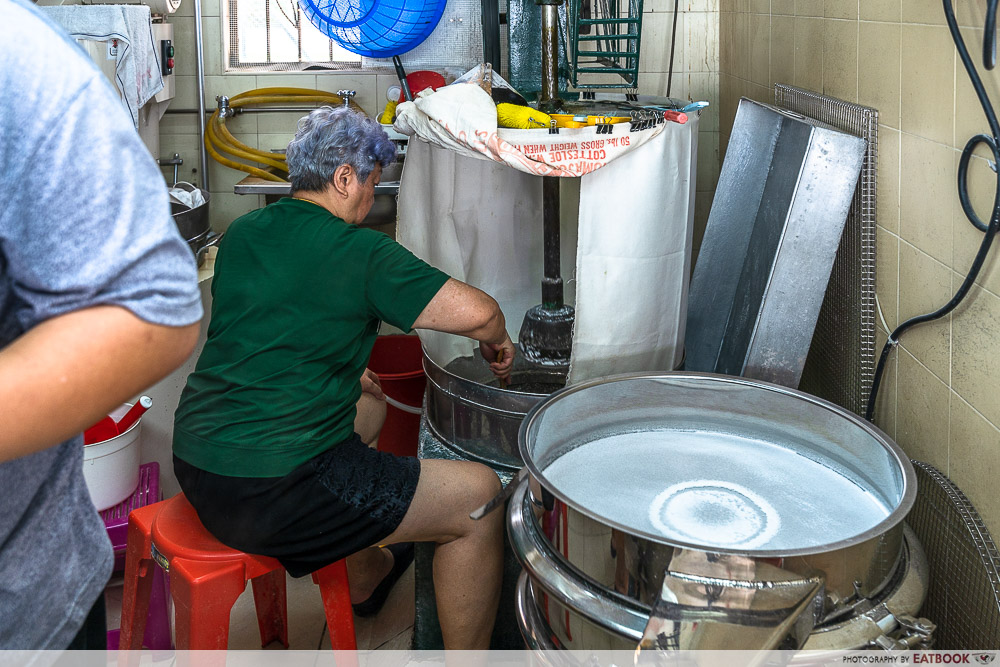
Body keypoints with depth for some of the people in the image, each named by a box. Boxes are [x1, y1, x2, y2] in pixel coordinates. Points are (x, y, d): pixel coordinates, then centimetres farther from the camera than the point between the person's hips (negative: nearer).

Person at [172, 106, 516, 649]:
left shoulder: (241, 233, 10)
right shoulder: (362, 253, -12)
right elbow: (476, 312, -16)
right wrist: (497, 342, 6)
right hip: (269, 492, -9)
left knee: (366, 402, 34)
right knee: (479, 494, -1)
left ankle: (365, 577, 49)